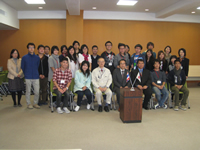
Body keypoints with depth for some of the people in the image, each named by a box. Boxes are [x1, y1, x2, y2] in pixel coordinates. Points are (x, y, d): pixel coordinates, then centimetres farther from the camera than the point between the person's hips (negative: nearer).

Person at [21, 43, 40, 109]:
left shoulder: (37, 57, 5)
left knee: (37, 91, 1)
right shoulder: (24, 57, 1)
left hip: (36, 77, 1)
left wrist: (36, 73, 10)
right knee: (28, 91, 6)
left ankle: (35, 103, 18)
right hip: (28, 77, -1)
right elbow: (22, 67, 9)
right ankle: (29, 104, 20)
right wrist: (26, 74, 11)